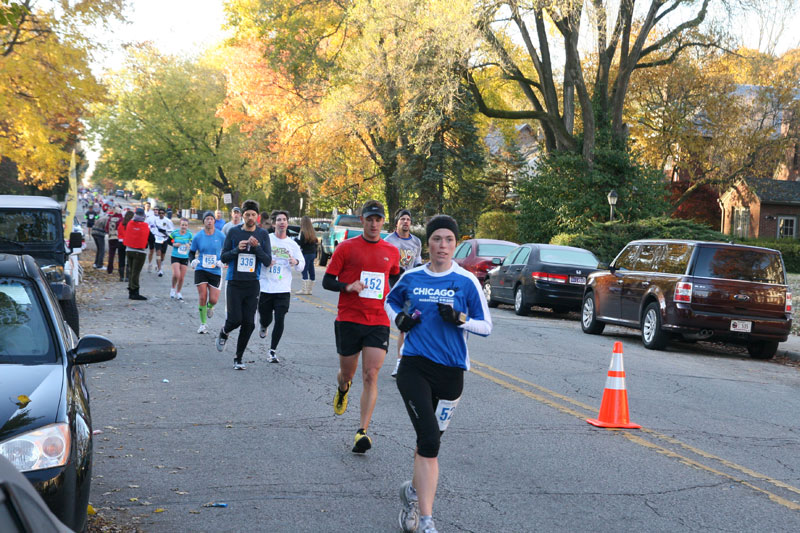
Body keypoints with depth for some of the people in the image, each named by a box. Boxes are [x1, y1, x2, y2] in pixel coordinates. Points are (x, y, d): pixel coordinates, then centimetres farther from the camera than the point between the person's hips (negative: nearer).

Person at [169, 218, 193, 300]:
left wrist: (189, 246, -13)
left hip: (185, 257, 2)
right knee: (176, 275, -19)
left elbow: (192, 243, 9)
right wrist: (174, 244, -10)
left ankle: (178, 292, 27)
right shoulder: (175, 233, -5)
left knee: (182, 277, 5)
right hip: (175, 257, -2)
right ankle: (173, 289, 9)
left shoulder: (189, 234, -2)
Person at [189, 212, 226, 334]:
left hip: (215, 271, 0)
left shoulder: (221, 236, -3)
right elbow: (192, 252, 10)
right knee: (202, 297, -8)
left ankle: (210, 307, 36)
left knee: (213, 300, -4)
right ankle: (203, 324, 7)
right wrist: (193, 260, -10)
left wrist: (222, 261, -9)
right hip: (201, 270, 0)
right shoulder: (198, 237, -1)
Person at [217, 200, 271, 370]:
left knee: (249, 323, -1)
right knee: (235, 319, -10)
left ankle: (238, 359, 14)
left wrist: (257, 247, -16)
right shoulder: (233, 232, 1)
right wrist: (237, 249, -15)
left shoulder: (263, 235, 3)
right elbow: (224, 258, 2)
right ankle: (223, 333, 26)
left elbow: (267, 262, -1)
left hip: (253, 284, 1)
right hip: (235, 283, -1)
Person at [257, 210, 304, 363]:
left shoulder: (292, 244, 7)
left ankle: (272, 351, 1)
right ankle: (263, 327, 46)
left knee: (279, 319, -9)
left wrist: (296, 262, -14)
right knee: (265, 319, 8)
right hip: (265, 287, -1)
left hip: (283, 289, 1)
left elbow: (301, 267, 9)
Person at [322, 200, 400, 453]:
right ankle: (342, 390, 49)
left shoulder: (391, 252, 8)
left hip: (379, 321, 1)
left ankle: (363, 432, -10)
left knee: (371, 375, -10)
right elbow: (327, 281, 0)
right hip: (348, 319, -1)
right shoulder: (346, 247, -1)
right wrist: (348, 287, -18)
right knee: (347, 372, 11)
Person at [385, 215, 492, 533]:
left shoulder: (466, 282, -2)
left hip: (451, 372, 1)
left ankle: (414, 491, 42)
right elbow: (390, 301, 23)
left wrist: (459, 319, -17)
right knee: (429, 439, -16)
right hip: (415, 366, -1)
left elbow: (486, 326, 1)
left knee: (430, 440, 13)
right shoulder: (412, 278, 3)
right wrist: (399, 319, 2)